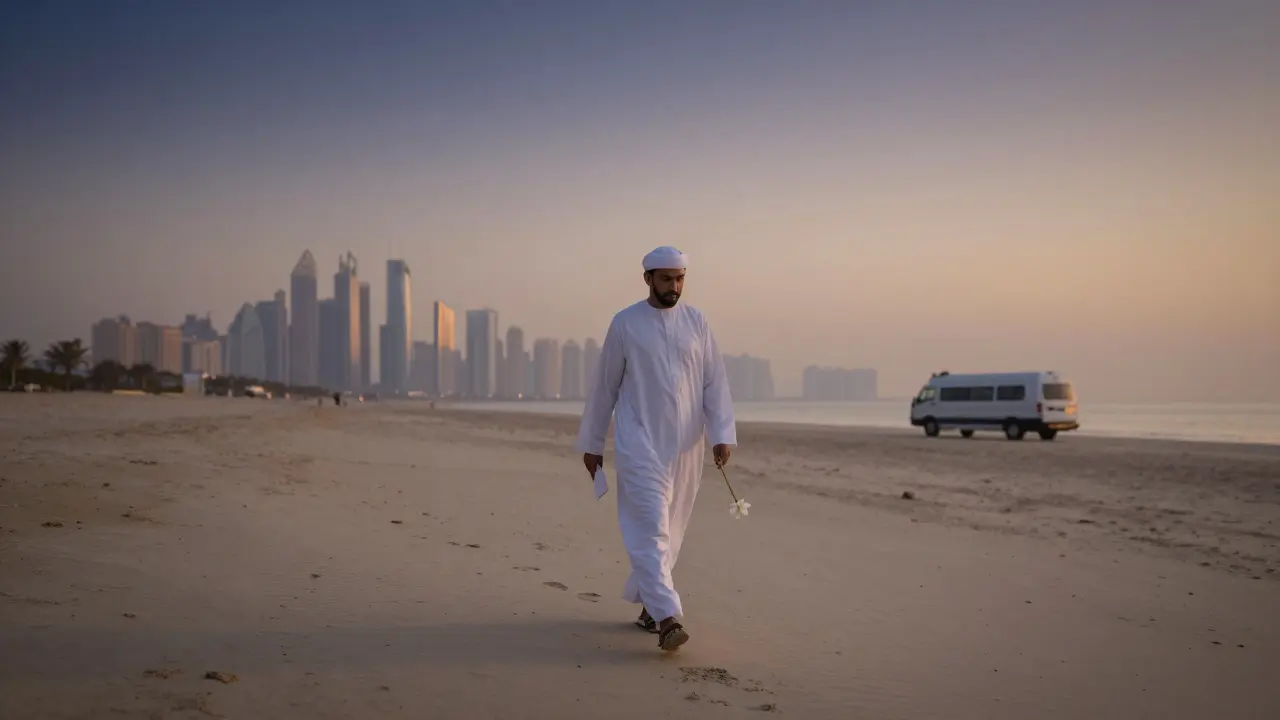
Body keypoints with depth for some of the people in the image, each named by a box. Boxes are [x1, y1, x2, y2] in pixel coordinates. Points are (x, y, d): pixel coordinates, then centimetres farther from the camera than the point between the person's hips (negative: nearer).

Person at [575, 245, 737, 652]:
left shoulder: (697, 323, 7)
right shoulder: (625, 324, 0)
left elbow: (714, 383, 3)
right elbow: (605, 386, 5)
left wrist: (722, 435, -9)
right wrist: (592, 444, 7)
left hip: (685, 446, 4)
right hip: (639, 445, -3)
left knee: (670, 530, 12)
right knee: (650, 528, -13)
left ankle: (647, 602, 29)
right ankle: (667, 618, -19)